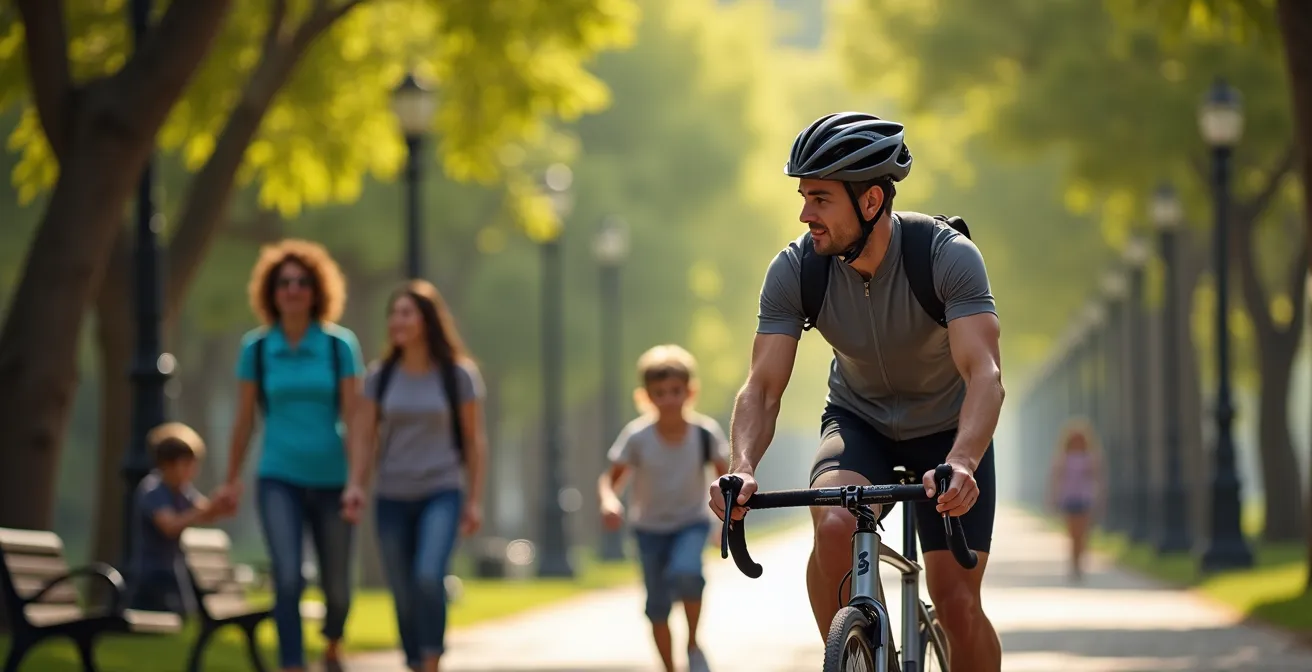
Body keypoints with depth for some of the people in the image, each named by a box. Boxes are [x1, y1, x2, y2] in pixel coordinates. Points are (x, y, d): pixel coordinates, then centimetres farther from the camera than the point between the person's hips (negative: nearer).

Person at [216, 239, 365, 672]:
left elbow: (353, 416, -5)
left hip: (331, 478, 0)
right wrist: (232, 480, 13)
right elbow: (245, 419, 9)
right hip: (280, 478, 0)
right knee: (288, 580, -17)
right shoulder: (256, 349, 1)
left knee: (337, 588, 10)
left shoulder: (340, 345, -2)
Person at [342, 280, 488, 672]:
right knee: (404, 596, 4)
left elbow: (474, 440, 2)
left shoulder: (458, 374, -2)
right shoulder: (380, 376, 4)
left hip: (442, 492, -3)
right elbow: (364, 436, 4)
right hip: (393, 497, 3)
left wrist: (475, 500, -1)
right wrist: (355, 486, -10)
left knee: (429, 578, -24)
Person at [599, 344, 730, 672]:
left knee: (685, 572, -30)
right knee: (658, 605, 1)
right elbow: (610, 479, -13)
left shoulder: (706, 433, -17)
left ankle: (693, 645, -7)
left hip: (692, 522, -1)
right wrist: (609, 500, -36)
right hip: (650, 528, 1)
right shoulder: (637, 437, -19)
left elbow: (725, 477, -5)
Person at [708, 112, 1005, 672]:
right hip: (858, 421, 1)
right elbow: (762, 387, -22)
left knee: (957, 604, -10)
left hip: (948, 430, -1)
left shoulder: (948, 255, -28)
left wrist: (961, 465, -56)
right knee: (834, 523, -31)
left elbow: (984, 374, -38)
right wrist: (742, 468, -42)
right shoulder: (795, 269, -20)